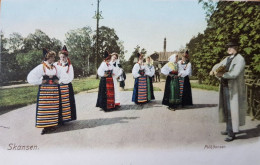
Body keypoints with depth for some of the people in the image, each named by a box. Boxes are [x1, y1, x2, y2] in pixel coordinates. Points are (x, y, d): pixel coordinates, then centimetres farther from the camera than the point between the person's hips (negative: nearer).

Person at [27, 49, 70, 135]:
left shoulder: (55, 68, 10)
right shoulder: (41, 67, -2)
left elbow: (65, 77, 15)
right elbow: (31, 77, -8)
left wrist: (58, 81, 4)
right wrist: (41, 81, -8)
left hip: (54, 90, 4)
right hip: (44, 90, -4)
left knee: (53, 107, 4)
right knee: (44, 107, -4)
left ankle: (52, 124, 13)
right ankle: (45, 125, 3)